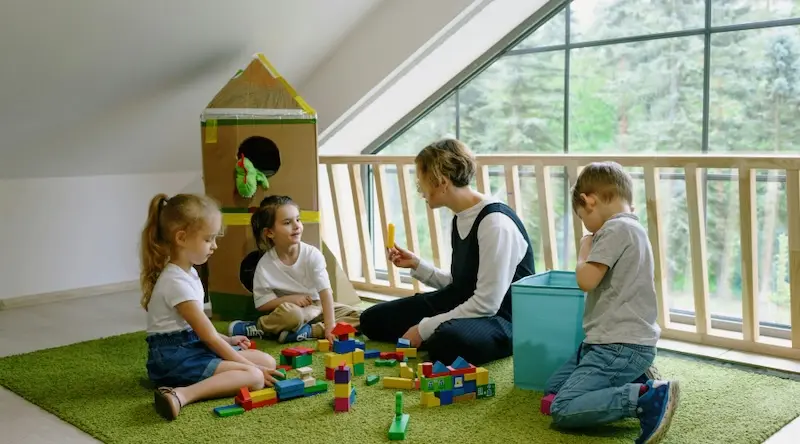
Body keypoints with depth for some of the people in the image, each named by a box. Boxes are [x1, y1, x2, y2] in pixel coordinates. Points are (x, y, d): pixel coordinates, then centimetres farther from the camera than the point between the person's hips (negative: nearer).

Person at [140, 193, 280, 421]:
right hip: (174, 357, -10)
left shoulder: (187, 273, 12)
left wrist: (227, 340, 17)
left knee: (267, 361, 1)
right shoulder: (177, 281, -20)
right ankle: (181, 394, -35)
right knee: (254, 377, -25)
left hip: (193, 347, 10)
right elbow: (210, 336, -18)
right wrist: (250, 366, -15)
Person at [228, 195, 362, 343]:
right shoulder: (265, 264, -13)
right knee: (290, 313, -39)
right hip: (289, 307, -3)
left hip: (317, 307, 3)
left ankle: (305, 331, -23)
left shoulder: (312, 254, -13)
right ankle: (258, 325, -12)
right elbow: (261, 303, -7)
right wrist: (289, 299, -21)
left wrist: (330, 325, -31)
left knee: (357, 317, -17)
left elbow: (325, 291, -20)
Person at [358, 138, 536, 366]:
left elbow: (487, 302, -25)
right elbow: (459, 285, 13)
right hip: (463, 305, 9)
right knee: (373, 319, 7)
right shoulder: (461, 218, 6)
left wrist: (424, 328, -22)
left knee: (448, 340, -43)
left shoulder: (496, 222, -23)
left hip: (500, 317, -9)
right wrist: (417, 265, 6)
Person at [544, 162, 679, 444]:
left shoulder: (616, 228, -15)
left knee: (562, 411, -16)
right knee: (554, 387, 17)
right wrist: (593, 248, 20)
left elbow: (586, 281, -19)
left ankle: (647, 397, -18)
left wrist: (584, 251, -3)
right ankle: (633, 382, 10)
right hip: (614, 342, 10)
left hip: (621, 346, -10)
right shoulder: (631, 227, 16)